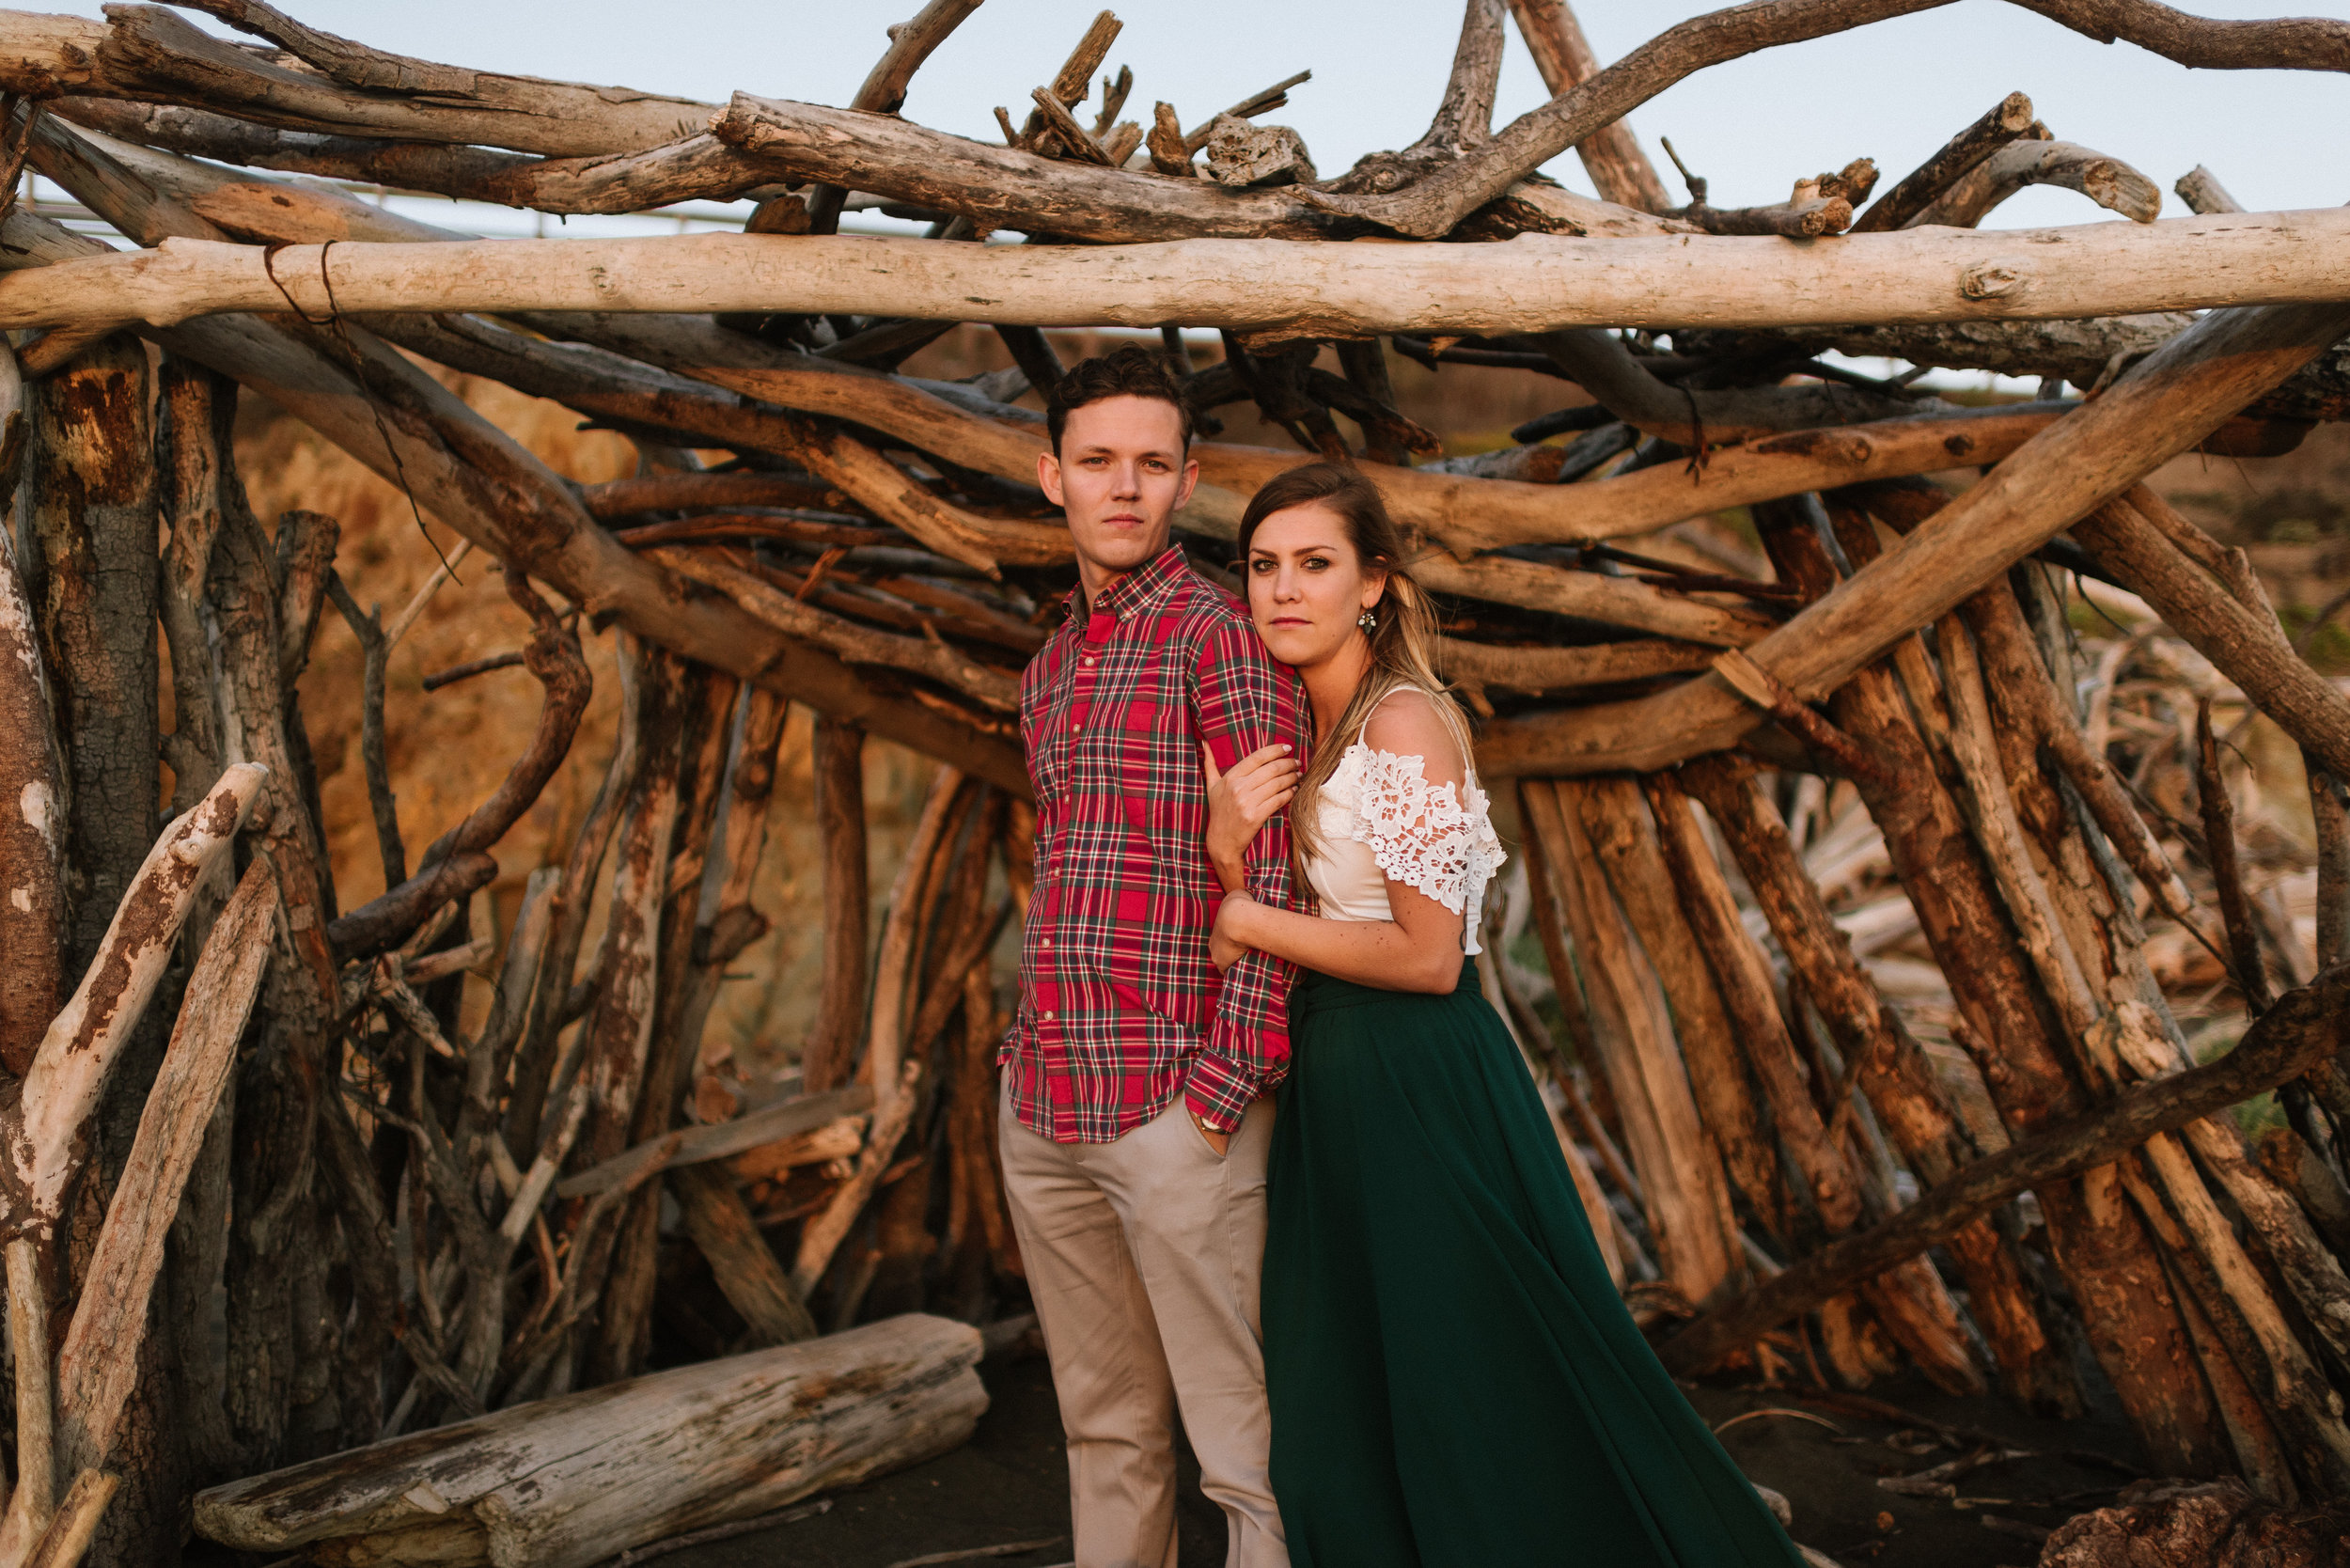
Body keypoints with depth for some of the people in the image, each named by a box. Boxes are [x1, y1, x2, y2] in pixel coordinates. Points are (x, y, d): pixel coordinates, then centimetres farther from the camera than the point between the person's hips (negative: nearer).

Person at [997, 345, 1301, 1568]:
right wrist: (1026, 1045, 14)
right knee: (1104, 1427, 17)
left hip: (1172, 1109, -7)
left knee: (1243, 1448, -1)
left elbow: (1275, 878, -13)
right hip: (1040, 1109, 7)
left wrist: (1224, 1087, -16)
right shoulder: (1050, 667, 17)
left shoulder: (1217, 635, -7)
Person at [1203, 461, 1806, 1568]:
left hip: (1423, 1097, -8)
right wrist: (1227, 847, -12)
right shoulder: (1299, 736, 11)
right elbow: (1251, 935, 7)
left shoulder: (1405, 724, -14)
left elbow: (1428, 957, -19)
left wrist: (1255, 924, -11)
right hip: (1334, 1098, 8)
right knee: (1343, 1431, 16)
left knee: (1465, 1417, 3)